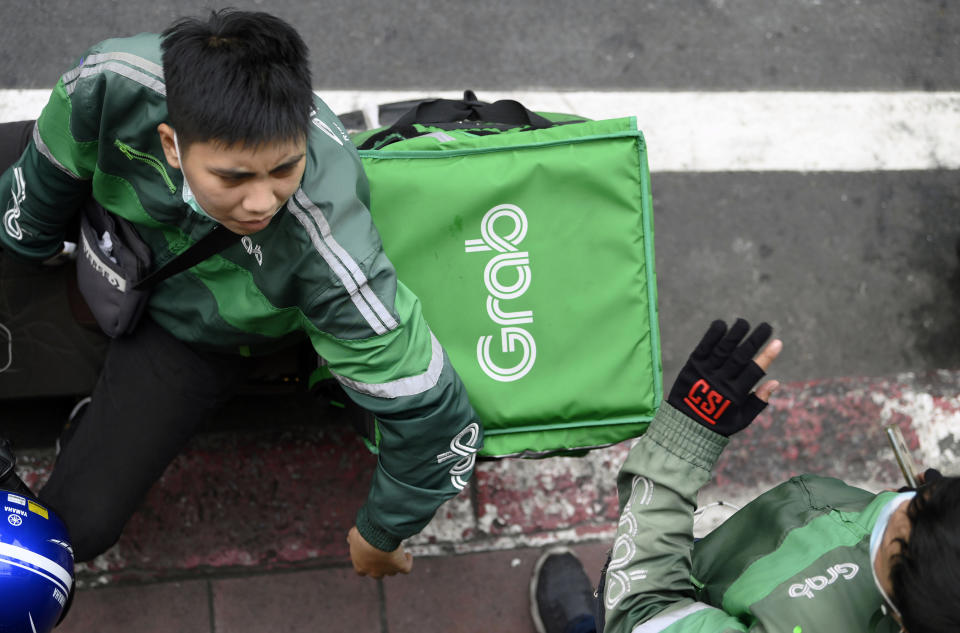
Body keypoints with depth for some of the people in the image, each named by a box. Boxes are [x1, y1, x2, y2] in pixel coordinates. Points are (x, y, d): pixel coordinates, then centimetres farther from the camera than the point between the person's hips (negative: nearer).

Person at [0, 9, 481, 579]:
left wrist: (379, 540, -16)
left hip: (190, 327, -2)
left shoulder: (330, 261, -47)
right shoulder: (113, 86, -39)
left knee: (78, 524, -10)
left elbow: (436, 422, -35)